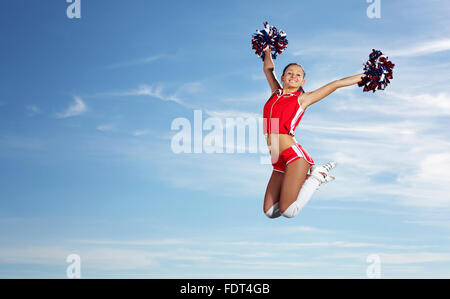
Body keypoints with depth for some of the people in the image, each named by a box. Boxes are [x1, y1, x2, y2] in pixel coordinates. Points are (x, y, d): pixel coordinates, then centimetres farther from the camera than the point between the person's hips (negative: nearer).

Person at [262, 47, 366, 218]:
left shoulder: (302, 98, 7)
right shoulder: (276, 93, 19)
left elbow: (336, 84, 12)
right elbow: (268, 69, 37)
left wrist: (365, 76, 15)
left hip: (294, 154, -6)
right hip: (279, 163, 6)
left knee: (288, 211, -16)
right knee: (269, 212, 1)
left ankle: (317, 176, 8)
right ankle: (306, 178, 18)